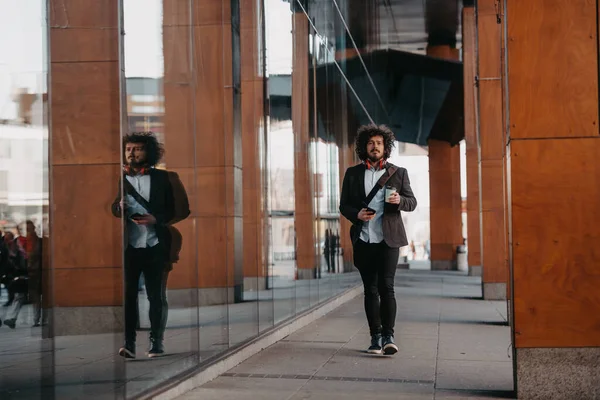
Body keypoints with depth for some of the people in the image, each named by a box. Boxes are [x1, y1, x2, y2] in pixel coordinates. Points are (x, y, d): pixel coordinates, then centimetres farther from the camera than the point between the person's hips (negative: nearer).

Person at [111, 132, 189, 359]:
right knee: (128, 294, -5)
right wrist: (118, 208, -14)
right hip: (128, 246, 0)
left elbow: (171, 210, 7)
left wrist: (156, 219, -12)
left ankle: (156, 341, 13)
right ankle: (128, 343, -5)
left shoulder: (161, 178, 7)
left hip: (155, 246, 0)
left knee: (157, 295, 4)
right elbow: (112, 210, 10)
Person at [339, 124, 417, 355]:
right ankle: (375, 337, 13)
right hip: (363, 240, 2)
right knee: (370, 289, 7)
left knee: (386, 286, -13)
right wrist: (356, 214, -10)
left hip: (388, 239, -2)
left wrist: (399, 200, -14)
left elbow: (412, 202, 9)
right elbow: (344, 205, 11)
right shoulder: (352, 173, 11)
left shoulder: (398, 173, 8)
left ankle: (388, 336, -11)